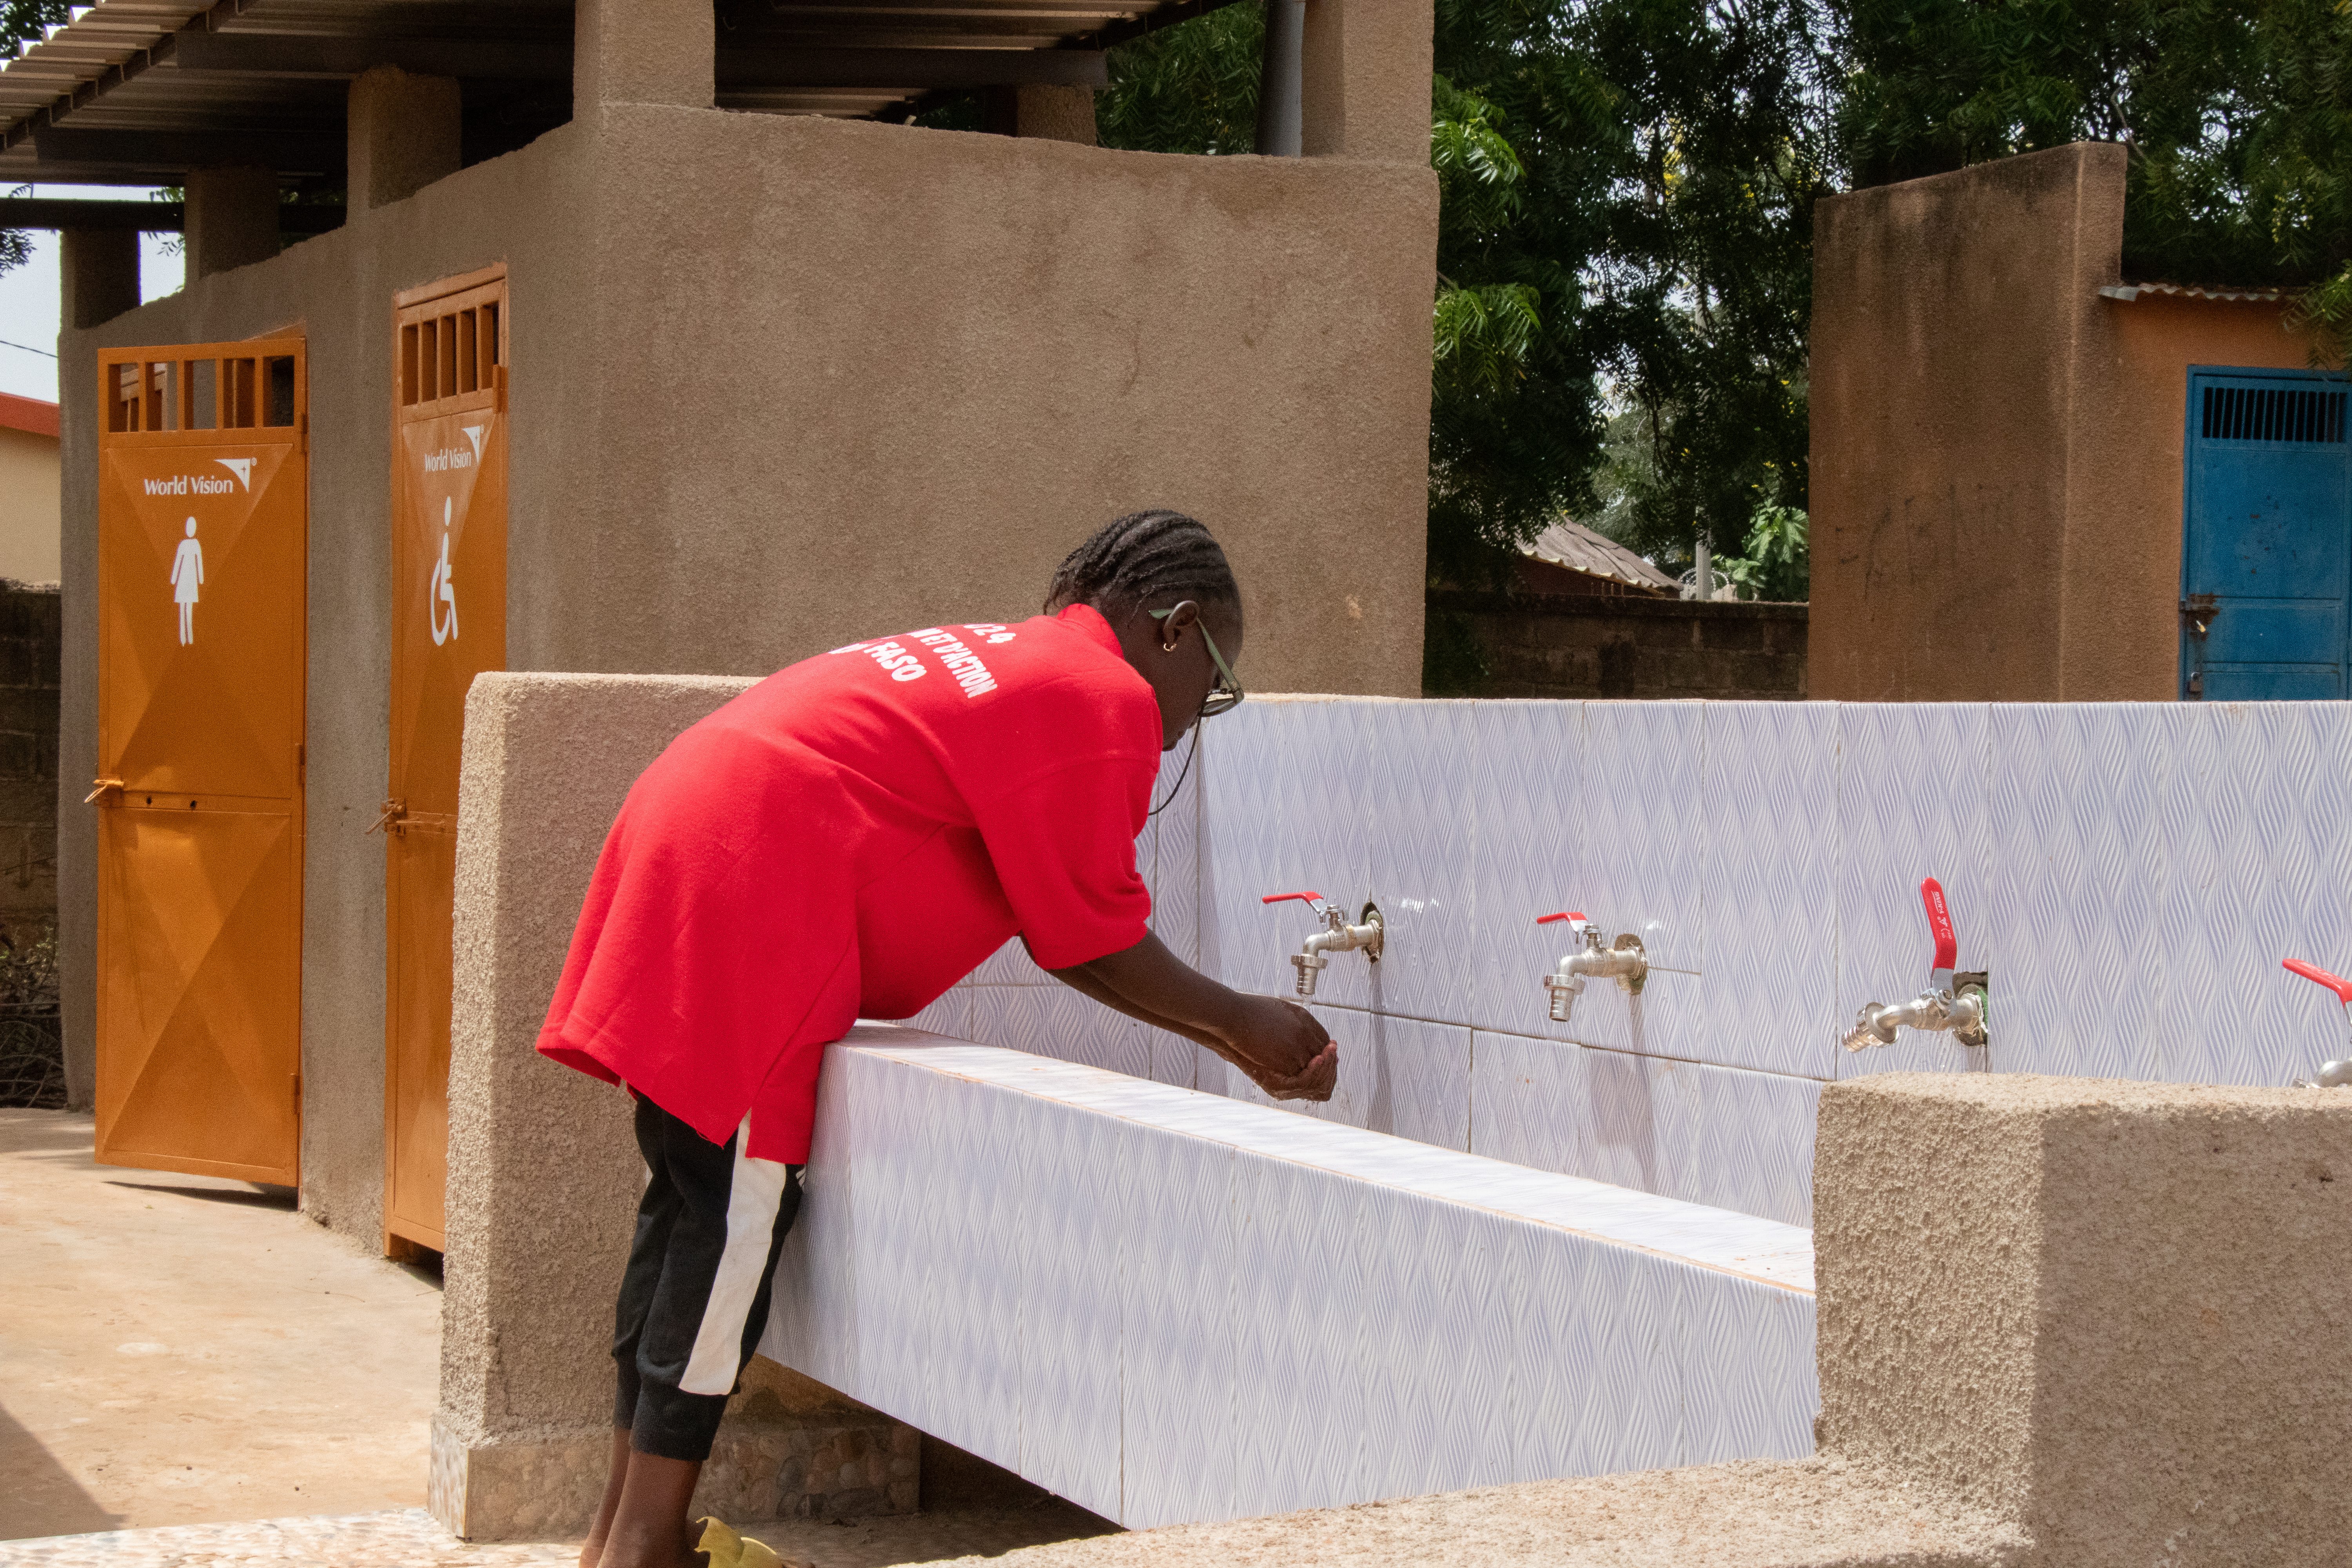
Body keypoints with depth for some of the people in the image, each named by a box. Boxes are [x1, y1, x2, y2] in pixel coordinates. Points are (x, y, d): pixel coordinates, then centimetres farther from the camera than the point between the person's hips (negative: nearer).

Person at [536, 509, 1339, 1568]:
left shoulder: (994, 657, 25)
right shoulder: (1107, 699, -5)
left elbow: (1054, 926, 25)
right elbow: (1093, 941, -1)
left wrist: (1229, 1032, 26)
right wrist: (1237, 1026, 12)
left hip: (677, 849, 11)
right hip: (746, 900, -10)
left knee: (690, 1210, 14)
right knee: (737, 1215, -5)